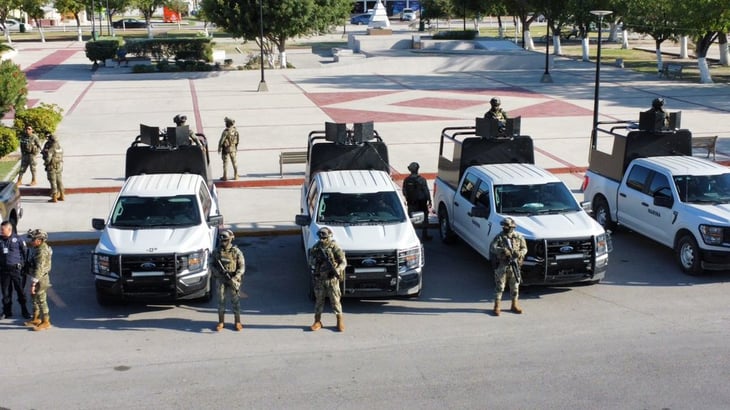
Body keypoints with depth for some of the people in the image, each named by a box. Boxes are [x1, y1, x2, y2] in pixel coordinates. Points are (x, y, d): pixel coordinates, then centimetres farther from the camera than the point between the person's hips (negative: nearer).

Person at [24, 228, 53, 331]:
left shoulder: (42, 251, -21)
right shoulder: (44, 248, 10)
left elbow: (39, 269, -25)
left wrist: (33, 283, -24)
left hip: (41, 279, -10)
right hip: (41, 278, 10)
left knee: (41, 300, -3)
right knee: (35, 298, 19)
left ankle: (46, 322, 4)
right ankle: (36, 319, 30)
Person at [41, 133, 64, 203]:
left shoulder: (51, 149, -19)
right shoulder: (59, 147, 5)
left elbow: (48, 159, -25)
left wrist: (45, 163, -1)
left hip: (52, 167, -8)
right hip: (59, 167, 8)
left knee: (53, 182, -1)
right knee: (59, 181, 14)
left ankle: (54, 198, 2)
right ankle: (61, 196, 20)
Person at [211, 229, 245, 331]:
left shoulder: (236, 252, -7)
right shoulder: (216, 252, 3)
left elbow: (242, 267, -7)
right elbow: (213, 265, 9)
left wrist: (235, 278, -19)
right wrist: (219, 274, -10)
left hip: (232, 280, -2)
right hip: (221, 280, 2)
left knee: (235, 301, 1)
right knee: (221, 300, 4)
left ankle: (237, 322, 11)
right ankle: (221, 322, 14)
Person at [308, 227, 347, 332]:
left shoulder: (335, 248, -10)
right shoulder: (315, 248, 2)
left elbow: (343, 262, -10)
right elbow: (310, 261, 7)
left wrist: (337, 270, -27)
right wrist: (316, 260, -15)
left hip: (332, 279, -3)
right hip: (319, 279, 3)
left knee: (335, 300, 1)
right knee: (319, 300, 9)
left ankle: (340, 321, 12)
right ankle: (317, 322, 18)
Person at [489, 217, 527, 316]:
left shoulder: (519, 237, 2)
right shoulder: (499, 237, -5)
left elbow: (524, 248, 6)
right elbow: (492, 248, -13)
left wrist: (520, 253, -17)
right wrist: (502, 250, -32)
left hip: (514, 265, 2)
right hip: (501, 266, -2)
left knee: (515, 286, 11)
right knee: (499, 287, 0)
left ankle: (514, 305, 24)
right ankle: (497, 306, 7)